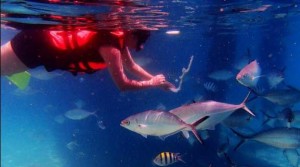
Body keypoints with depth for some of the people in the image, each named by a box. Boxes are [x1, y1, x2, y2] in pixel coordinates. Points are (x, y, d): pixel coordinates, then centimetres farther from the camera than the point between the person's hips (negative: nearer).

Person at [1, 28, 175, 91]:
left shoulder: (119, 36, -1)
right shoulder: (111, 45, -29)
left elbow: (131, 66, 13)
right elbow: (123, 84, -27)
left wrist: (156, 80, 8)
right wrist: (152, 83, -14)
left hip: (48, 38, 8)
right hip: (37, 43, -8)